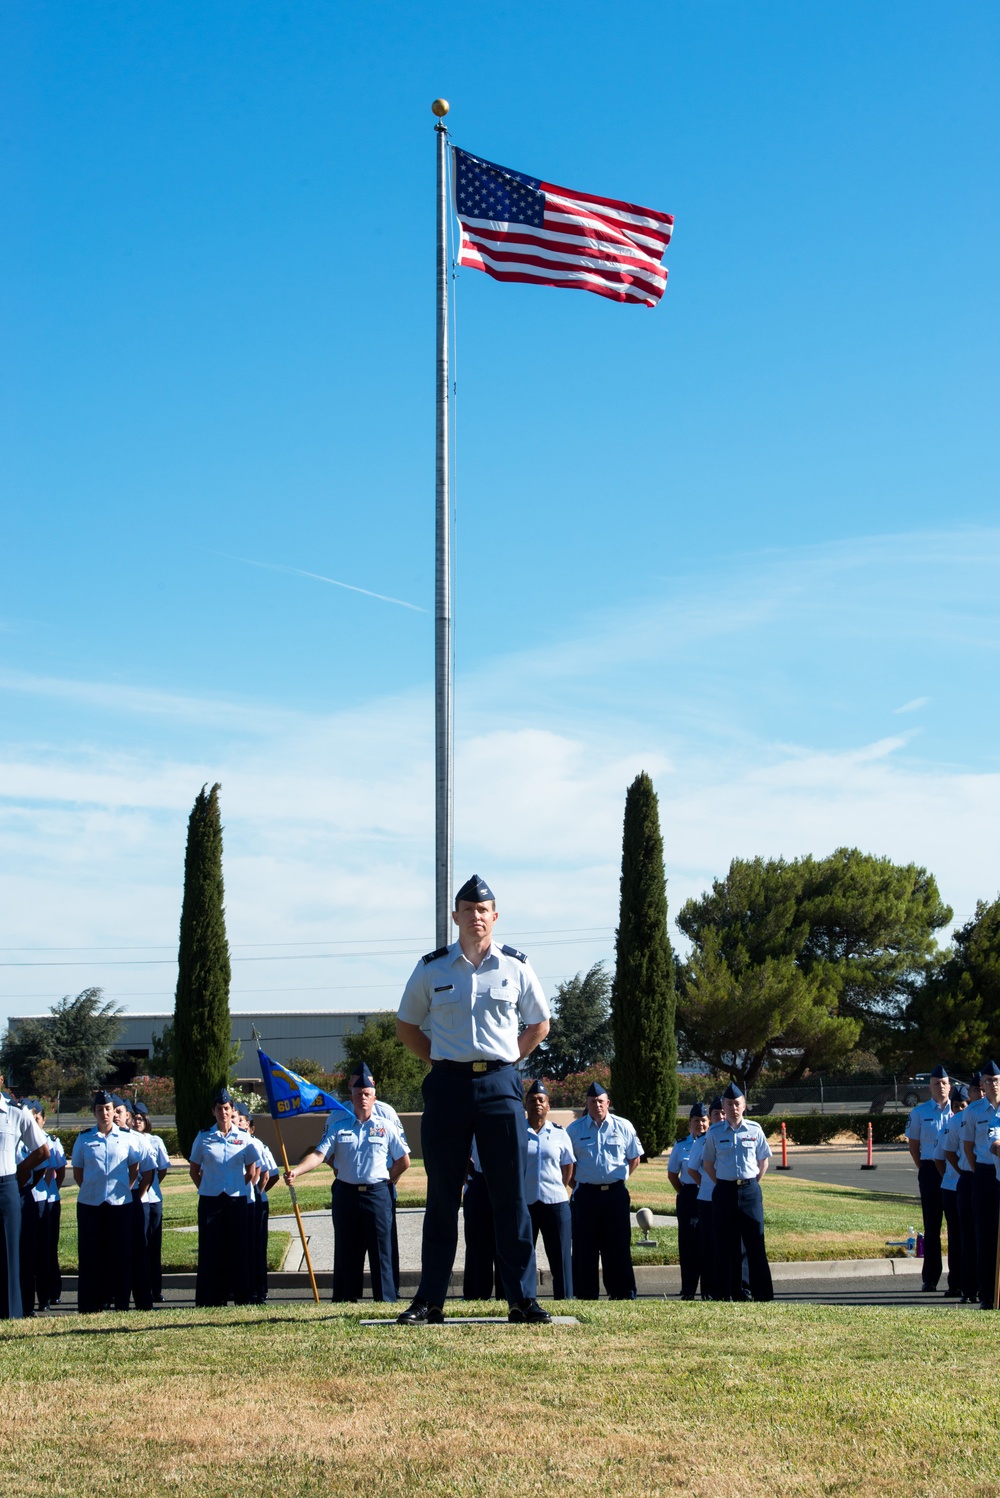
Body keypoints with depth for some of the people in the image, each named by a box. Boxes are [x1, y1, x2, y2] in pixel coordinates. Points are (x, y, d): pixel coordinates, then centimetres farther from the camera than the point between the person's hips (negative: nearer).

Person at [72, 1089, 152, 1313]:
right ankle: (89, 1305, 7)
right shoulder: (84, 1138, 3)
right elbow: (77, 1172, 11)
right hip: (90, 1204, 0)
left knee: (121, 1256, 2)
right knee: (90, 1256, 2)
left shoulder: (127, 1137, 2)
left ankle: (121, 1303, 9)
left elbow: (146, 1169, 8)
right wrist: (91, 1189, 4)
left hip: (120, 1204, 0)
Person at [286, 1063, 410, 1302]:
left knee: (381, 1251, -1)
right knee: (346, 1251, 5)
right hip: (346, 1194, 1)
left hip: (377, 1195, -1)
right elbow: (320, 1154, -5)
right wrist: (296, 1171, -20)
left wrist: (386, 1181, 8)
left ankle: (385, 1300, 1)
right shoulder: (338, 1128, 8)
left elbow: (404, 1160, 10)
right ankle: (345, 1300, 10)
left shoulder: (385, 1127, 6)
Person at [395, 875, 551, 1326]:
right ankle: (429, 1300, 7)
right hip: (447, 1085, 0)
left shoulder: (515, 966, 6)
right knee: (442, 1195, 3)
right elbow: (406, 1025, 16)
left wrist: (506, 1060, 6)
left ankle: (523, 1299, 4)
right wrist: (439, 1060, 6)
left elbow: (539, 1024, 17)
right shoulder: (432, 968, 5)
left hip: (500, 1085, 0)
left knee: (511, 1194, 0)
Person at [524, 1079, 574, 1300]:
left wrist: (558, 1189, 11)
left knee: (561, 1256, 0)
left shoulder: (559, 1134, 7)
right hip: (524, 1203, -1)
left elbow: (568, 1166, 16)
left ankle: (564, 1299, 4)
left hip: (555, 1202, 1)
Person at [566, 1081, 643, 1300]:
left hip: (616, 1193, 0)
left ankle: (622, 1293, 7)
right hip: (585, 1194, 0)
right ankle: (586, 1295, 7)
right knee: (585, 1248, 2)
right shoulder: (575, 1129, 3)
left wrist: (618, 1180, 9)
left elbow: (634, 1158, 13)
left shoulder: (623, 1127, 4)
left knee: (618, 1247, 2)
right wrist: (578, 1185, 5)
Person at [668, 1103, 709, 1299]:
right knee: (688, 1243, 2)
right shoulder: (681, 1146, 8)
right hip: (688, 1197, 2)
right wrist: (683, 1193, 8)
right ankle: (688, 1290, 8)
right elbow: (672, 1174, 16)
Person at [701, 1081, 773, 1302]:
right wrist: (721, 1183, 3)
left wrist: (755, 1183, 4)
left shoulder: (754, 1130, 2)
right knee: (726, 1245, 3)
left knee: (755, 1242, -2)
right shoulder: (714, 1133, 2)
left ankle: (763, 1294, 1)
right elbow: (708, 1162, 12)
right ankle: (732, 1292, 9)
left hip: (750, 1190, -1)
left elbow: (764, 1159, 11)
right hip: (725, 1191, 1)